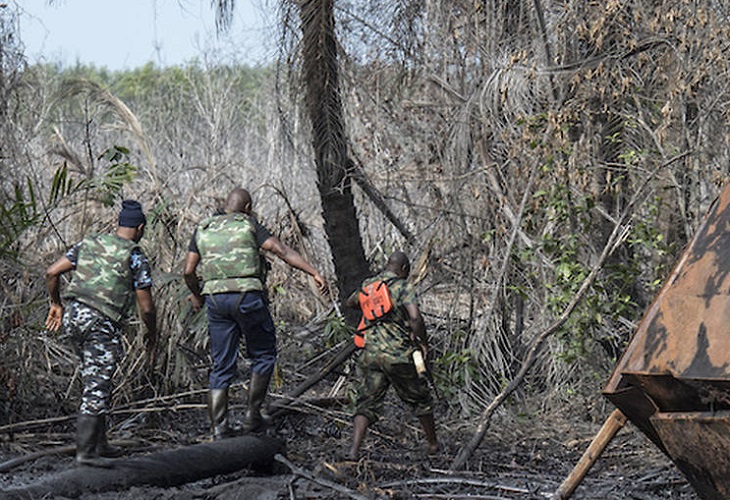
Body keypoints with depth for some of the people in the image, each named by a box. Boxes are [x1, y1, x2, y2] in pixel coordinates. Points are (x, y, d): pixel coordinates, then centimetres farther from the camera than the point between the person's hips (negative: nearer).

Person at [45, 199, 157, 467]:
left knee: (96, 379, 17)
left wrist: (56, 304, 24)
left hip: (73, 316, 7)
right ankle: (85, 451, -4)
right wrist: (152, 336, 13)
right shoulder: (136, 257, -2)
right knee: (96, 387, -3)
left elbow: (52, 272, 11)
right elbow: (146, 307, -3)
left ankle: (99, 443, 20)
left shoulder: (89, 243, 14)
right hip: (102, 324, -7)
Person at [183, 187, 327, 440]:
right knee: (263, 355, 15)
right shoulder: (249, 225, 4)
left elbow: (188, 271, 13)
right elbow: (282, 251, -8)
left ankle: (219, 427, 6)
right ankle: (252, 414, 11)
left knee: (221, 366, 9)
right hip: (247, 295, -4)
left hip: (215, 298, 4)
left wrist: (197, 295, 31)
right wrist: (315, 272, -11)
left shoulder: (203, 229, 16)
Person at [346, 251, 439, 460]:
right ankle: (433, 444, 29)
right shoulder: (403, 287, -8)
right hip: (398, 356, -4)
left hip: (370, 354, 4)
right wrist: (423, 342, -6)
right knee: (420, 399, 16)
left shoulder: (368, 285, 10)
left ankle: (354, 449, -13)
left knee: (366, 403, 4)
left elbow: (349, 303, 29)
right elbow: (415, 318, -21)